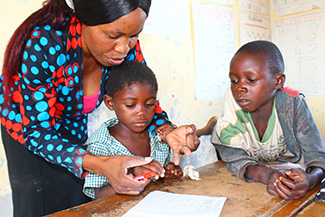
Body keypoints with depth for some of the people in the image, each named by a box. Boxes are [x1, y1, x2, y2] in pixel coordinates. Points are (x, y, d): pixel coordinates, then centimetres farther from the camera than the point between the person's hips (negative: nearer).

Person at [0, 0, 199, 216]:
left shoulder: (125, 46, -23)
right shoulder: (42, 44, -37)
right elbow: (36, 131, -31)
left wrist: (167, 131, -32)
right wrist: (102, 165, -46)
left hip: (74, 131, 4)